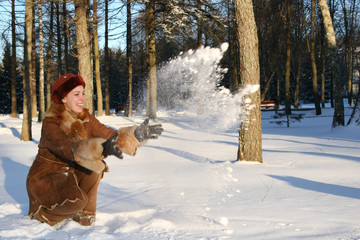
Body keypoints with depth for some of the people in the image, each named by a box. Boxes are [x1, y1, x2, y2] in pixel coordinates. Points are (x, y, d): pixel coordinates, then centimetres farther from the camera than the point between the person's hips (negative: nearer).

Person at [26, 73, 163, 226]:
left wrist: (137, 134, -28)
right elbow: (69, 148, -40)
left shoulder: (86, 119, -2)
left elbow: (111, 136, -10)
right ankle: (42, 212, -1)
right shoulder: (51, 123, -23)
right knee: (77, 201, -31)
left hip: (70, 176, 7)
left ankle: (84, 214, -5)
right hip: (45, 178, -6)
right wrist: (101, 148, -58)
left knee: (94, 164, -21)